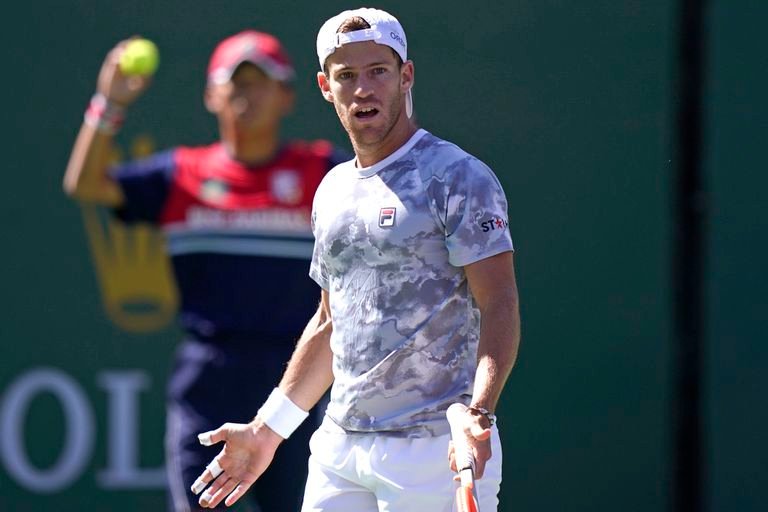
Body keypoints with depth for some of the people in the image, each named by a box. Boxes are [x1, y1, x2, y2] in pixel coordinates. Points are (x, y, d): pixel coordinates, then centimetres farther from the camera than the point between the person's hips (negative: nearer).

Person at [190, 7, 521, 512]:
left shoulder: (460, 178, -6)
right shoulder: (334, 191, 17)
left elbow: (500, 307, -13)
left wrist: (479, 412, -28)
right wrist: (266, 429, 22)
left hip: (434, 449, -7)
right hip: (339, 448, 7)